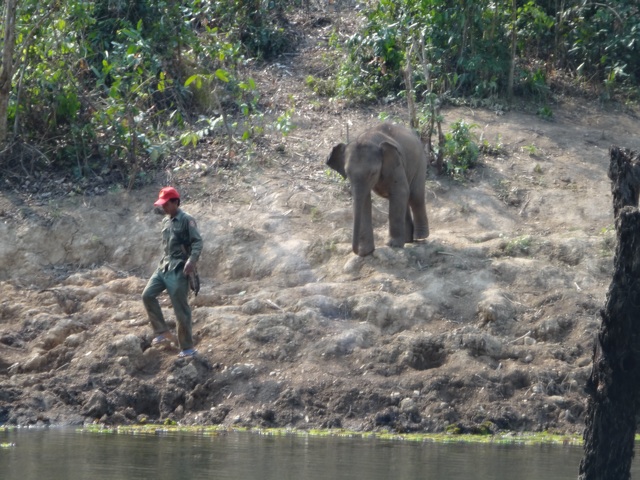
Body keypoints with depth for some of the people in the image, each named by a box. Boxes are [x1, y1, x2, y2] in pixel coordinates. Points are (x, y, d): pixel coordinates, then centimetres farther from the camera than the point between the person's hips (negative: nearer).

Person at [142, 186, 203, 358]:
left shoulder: (186, 220, -10)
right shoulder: (165, 221, 14)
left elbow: (197, 242, -18)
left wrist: (192, 260, -32)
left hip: (179, 269, -8)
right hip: (164, 266, 8)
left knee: (181, 308, -5)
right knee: (148, 295, -4)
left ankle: (187, 348, 3)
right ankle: (162, 332, 6)